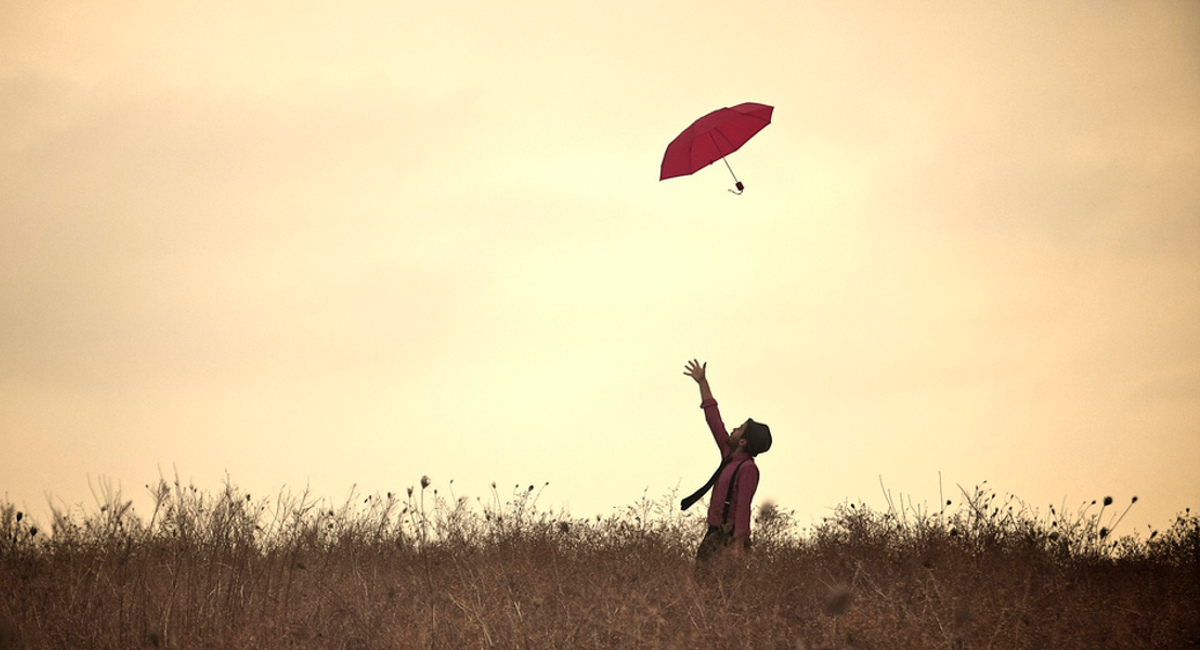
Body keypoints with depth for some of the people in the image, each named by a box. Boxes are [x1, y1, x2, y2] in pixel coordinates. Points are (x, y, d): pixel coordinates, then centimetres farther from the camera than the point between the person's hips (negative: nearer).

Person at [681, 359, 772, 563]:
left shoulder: (748, 468, -11)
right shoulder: (729, 457, 14)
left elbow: (743, 507, -19)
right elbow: (714, 420, 22)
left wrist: (738, 544, -25)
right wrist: (702, 382, 27)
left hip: (730, 537, -9)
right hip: (714, 534, 9)